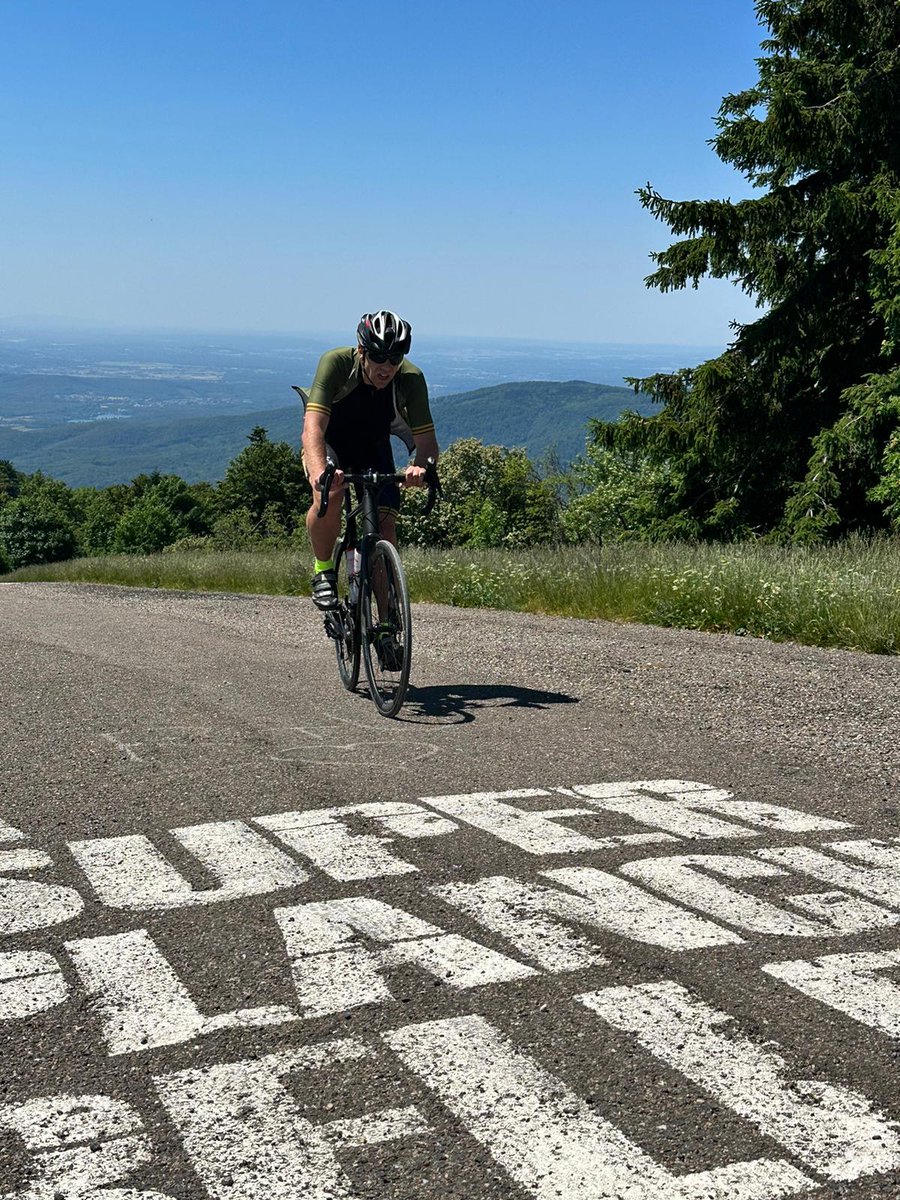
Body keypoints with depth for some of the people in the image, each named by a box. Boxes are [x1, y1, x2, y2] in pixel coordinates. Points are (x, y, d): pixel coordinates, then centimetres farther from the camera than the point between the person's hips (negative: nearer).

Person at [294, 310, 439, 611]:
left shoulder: (411, 378, -28)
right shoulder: (336, 362, -34)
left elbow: (427, 440, -29)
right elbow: (313, 427, -44)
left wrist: (420, 466, -53)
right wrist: (319, 471, -63)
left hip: (373, 446, 2)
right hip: (329, 440, -2)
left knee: (385, 528, -13)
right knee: (327, 495, -34)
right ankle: (323, 571, -9)